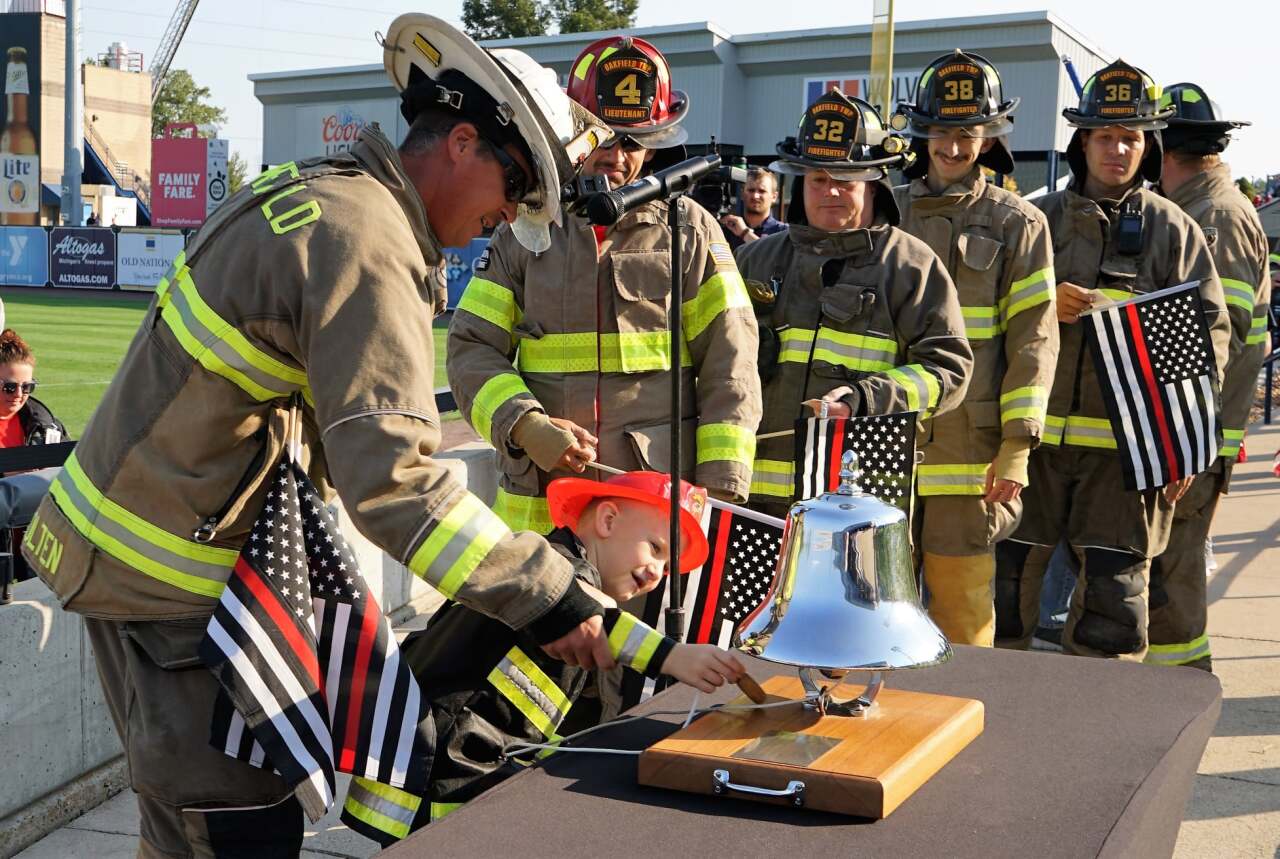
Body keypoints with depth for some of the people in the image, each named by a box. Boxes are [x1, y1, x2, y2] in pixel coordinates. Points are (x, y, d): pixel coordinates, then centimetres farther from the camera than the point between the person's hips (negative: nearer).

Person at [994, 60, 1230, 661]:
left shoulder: (1172, 230, 6)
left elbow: (1208, 332, 3)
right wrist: (1044, 305, -10)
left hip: (1127, 442, -1)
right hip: (1036, 432, 1)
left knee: (1114, 590, 2)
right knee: (1008, 576, 7)